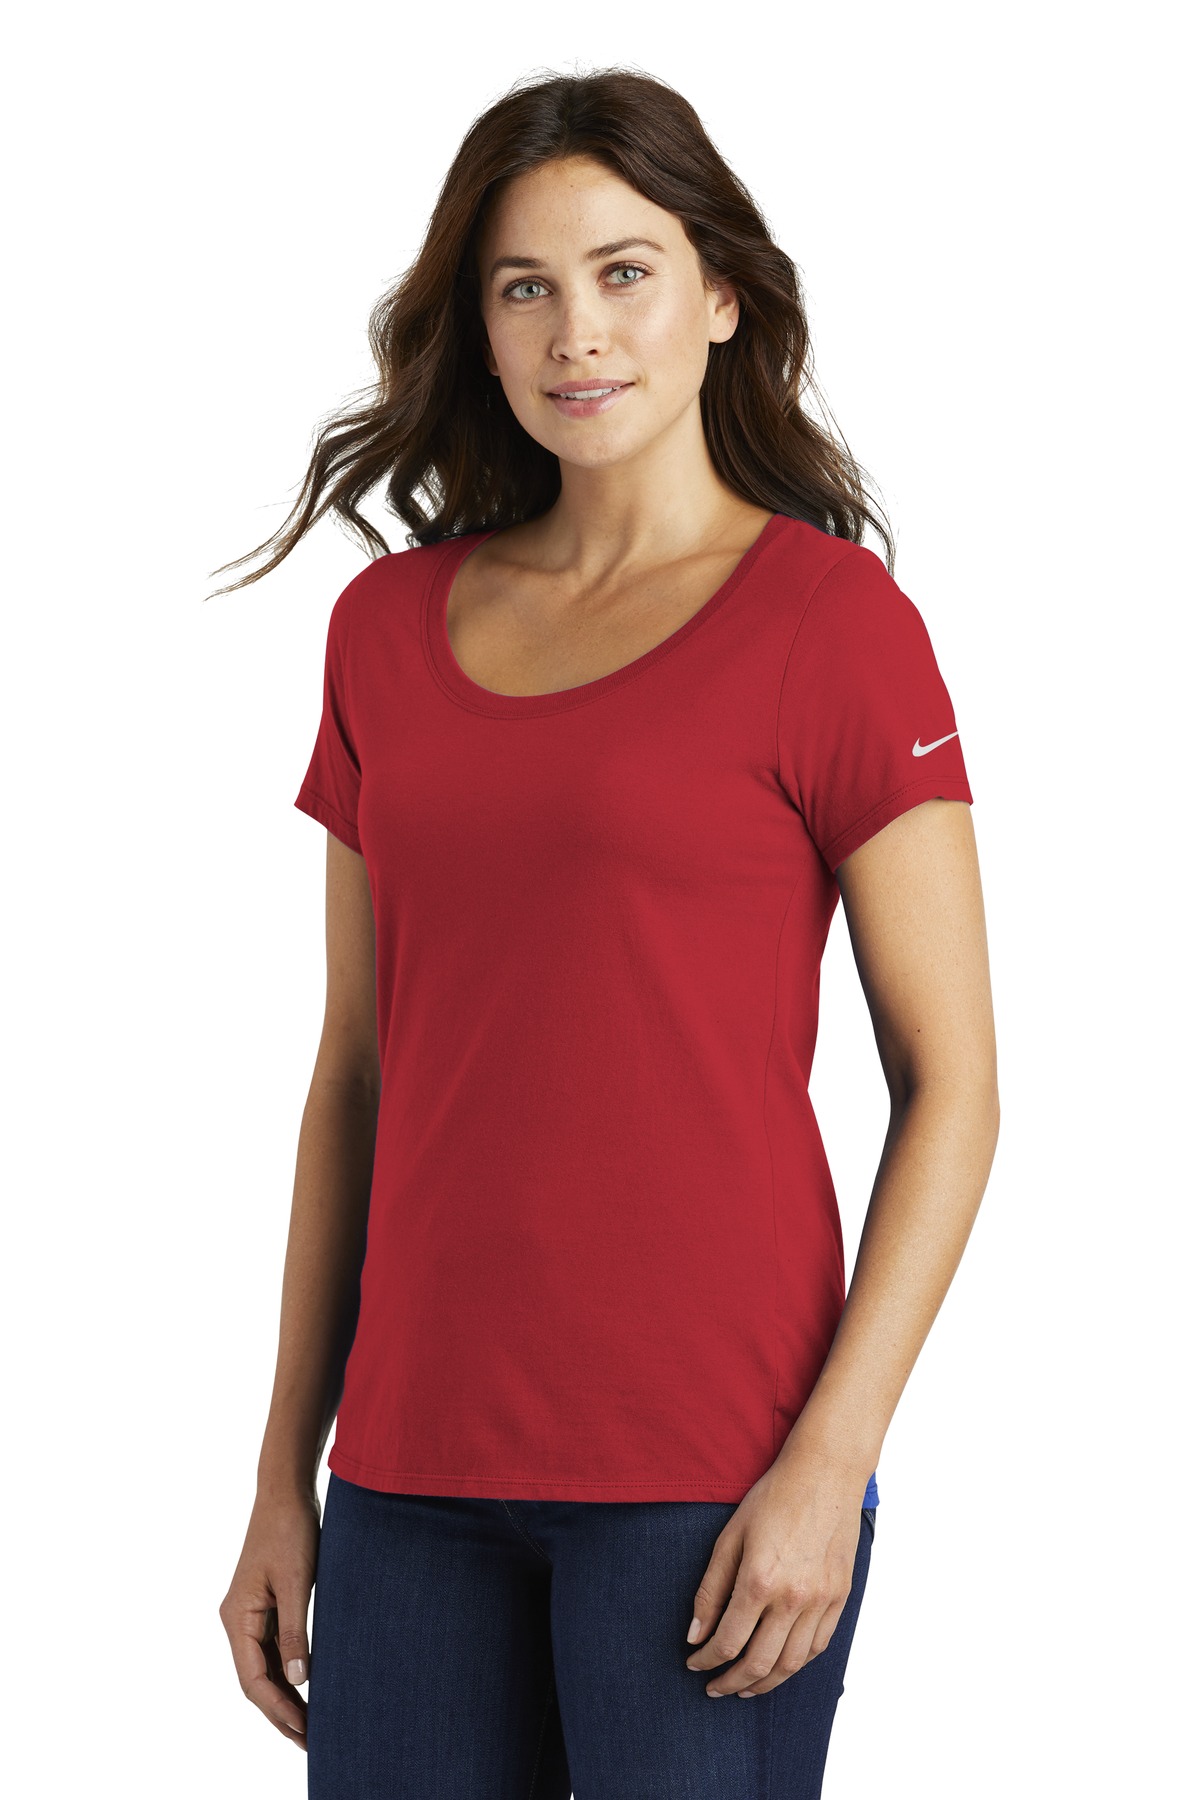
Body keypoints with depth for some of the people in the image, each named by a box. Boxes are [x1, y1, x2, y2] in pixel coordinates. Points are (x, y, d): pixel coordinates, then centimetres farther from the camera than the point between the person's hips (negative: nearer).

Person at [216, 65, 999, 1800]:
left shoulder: (827, 615, -4)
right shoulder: (392, 621, 10)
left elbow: (951, 1089, -5)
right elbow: (357, 1071, 13)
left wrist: (832, 1459, -13)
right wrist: (286, 1475, 11)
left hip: (709, 1467, -4)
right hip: (419, 1458, 4)